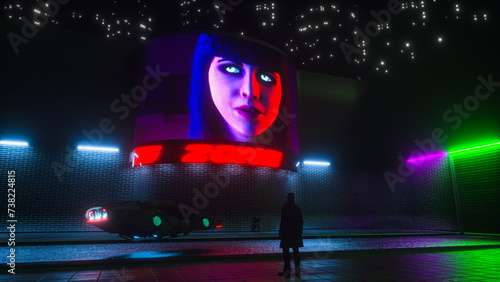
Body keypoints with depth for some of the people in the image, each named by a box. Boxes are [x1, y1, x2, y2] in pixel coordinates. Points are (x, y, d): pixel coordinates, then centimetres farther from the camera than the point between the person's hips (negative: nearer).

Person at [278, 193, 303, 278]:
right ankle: (297, 269, 15)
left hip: (287, 233, -4)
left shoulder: (285, 208, -11)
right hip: (296, 233, 4)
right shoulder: (297, 209, 2)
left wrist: (281, 232, -5)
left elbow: (283, 221, -12)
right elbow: (301, 221, 6)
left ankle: (287, 270, 5)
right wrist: (300, 232, 14)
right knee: (296, 250, 13)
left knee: (286, 251, 3)